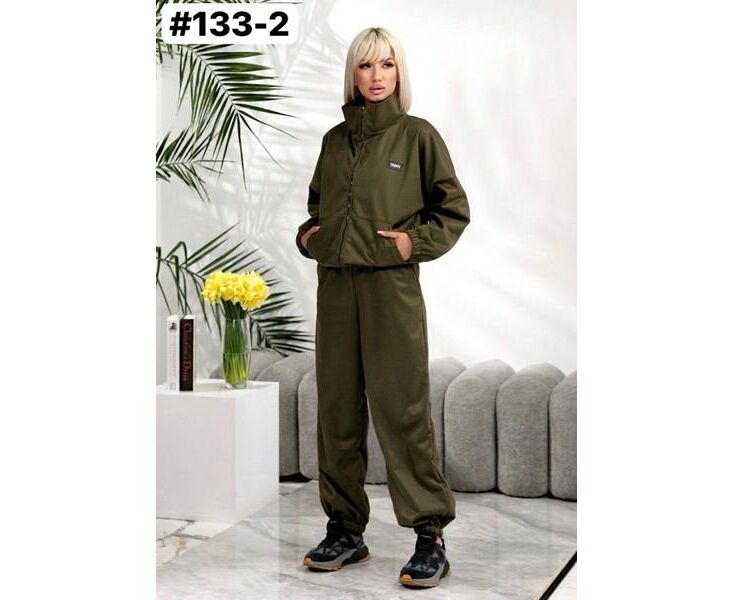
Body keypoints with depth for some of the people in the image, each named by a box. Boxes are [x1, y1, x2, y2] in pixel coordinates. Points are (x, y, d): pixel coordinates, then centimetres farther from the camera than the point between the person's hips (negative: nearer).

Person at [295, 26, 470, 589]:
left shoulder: (418, 135, 1)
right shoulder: (335, 140, 14)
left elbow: (455, 210, 4)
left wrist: (416, 242, -10)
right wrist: (308, 235, 9)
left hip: (392, 286, -5)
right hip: (335, 285, 5)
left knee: (400, 408, -7)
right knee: (337, 408, 7)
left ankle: (431, 536, 3)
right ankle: (346, 531, 19)